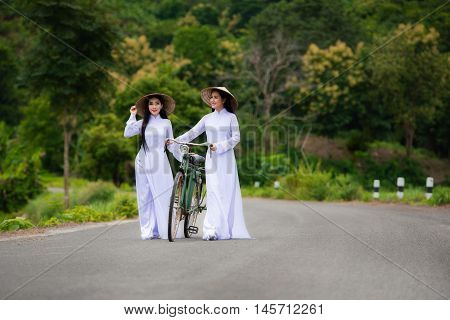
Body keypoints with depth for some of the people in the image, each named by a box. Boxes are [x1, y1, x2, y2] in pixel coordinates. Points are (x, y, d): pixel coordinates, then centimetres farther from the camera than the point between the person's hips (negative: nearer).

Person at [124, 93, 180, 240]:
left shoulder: (166, 123, 11)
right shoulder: (143, 123, 11)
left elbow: (171, 145, 13)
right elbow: (127, 133, -4)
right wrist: (132, 115, -1)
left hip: (160, 162, -1)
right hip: (143, 162, 1)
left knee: (163, 196, -7)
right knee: (145, 197, 2)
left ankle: (165, 230, -4)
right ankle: (148, 231, 6)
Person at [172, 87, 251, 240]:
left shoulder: (231, 117, 3)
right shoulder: (207, 118, 11)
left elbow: (236, 138, -4)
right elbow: (193, 133, 7)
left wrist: (220, 146, -15)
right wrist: (175, 141, -5)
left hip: (226, 158, -2)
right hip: (211, 159, 2)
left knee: (228, 192, -2)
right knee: (213, 193, -4)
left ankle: (230, 229, 4)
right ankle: (212, 230, -8)